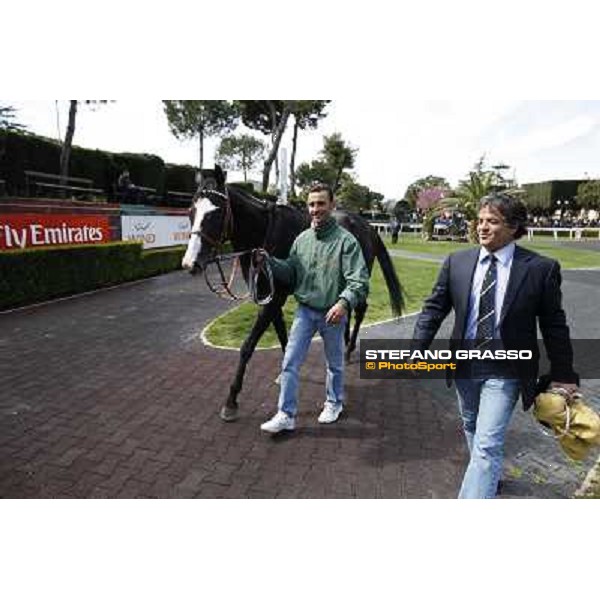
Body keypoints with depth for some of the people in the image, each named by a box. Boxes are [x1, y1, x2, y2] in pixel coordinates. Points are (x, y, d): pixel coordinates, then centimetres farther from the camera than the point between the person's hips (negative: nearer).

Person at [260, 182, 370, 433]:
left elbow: (359, 280, -20)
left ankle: (334, 403, 41)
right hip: (305, 310, 4)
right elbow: (290, 273, 8)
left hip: (332, 314, -3)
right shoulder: (302, 239, 2)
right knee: (290, 362, 1)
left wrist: (344, 302, -38)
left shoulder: (346, 240, -14)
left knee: (334, 363, 17)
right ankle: (286, 415, 13)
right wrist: (270, 262, -9)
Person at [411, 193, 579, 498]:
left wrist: (563, 375, 3)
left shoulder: (541, 268, -11)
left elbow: (554, 325, -3)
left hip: (504, 372, -4)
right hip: (464, 364, 4)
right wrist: (417, 350, -11)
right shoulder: (457, 262, -3)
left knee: (487, 446, -7)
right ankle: (489, 475, 52)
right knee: (472, 430, 24)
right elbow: (434, 309, -2)